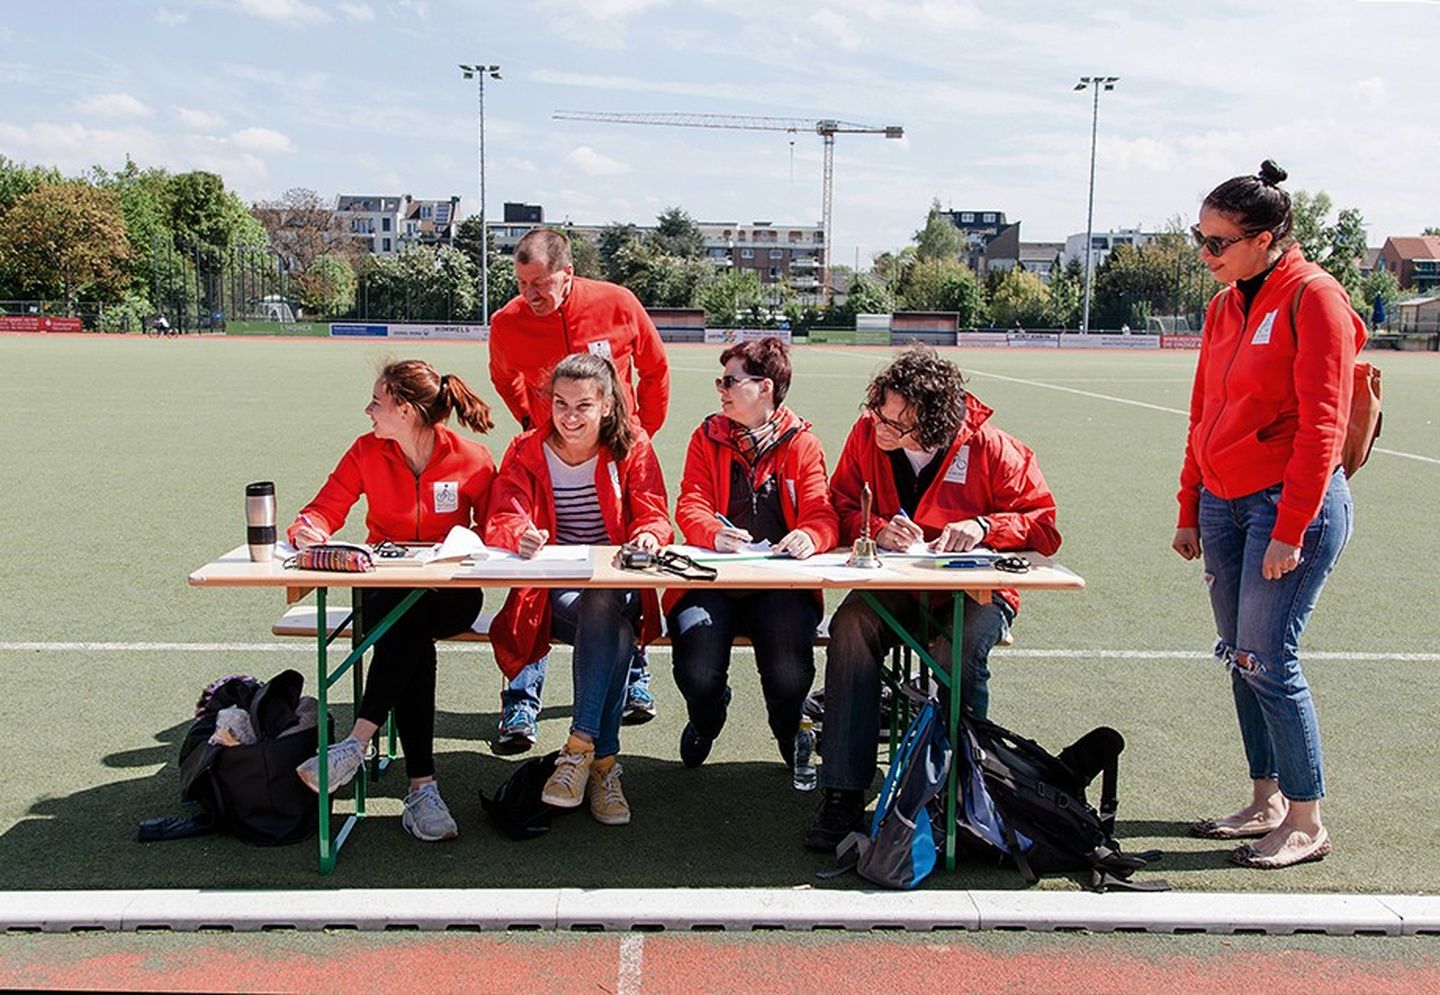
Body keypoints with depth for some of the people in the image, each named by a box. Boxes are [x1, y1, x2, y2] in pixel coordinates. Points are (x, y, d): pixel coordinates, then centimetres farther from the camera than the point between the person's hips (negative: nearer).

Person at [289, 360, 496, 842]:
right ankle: (422, 787, -34)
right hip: (385, 587, 1)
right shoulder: (367, 452, 3)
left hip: (451, 591, -1)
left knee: (409, 620, -37)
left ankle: (357, 743, -35)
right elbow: (325, 508, 3)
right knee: (412, 637, -33)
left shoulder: (471, 459, -4)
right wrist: (307, 530, -19)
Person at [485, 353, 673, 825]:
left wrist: (649, 535, -28)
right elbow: (501, 519, -8)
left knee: (602, 604, -38)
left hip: (619, 588, 0)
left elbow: (654, 516, -2)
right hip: (553, 592, 0)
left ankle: (580, 747, -33)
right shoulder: (527, 451, 5)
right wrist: (521, 534, -33)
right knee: (615, 633, -34)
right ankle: (604, 761, -29)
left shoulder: (633, 447, 5)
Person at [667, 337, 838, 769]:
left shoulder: (801, 442, 8)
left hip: (782, 581, -1)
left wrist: (809, 536, -26)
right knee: (698, 679, -22)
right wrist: (715, 534, -23)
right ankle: (706, 721, 20)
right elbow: (690, 504, 0)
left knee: (789, 680, -24)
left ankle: (789, 730, 17)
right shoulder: (707, 437, 12)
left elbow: (822, 514, 0)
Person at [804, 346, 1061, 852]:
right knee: (851, 626, -30)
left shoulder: (989, 449, -11)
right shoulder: (867, 435, -3)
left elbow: (1045, 525, -6)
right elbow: (840, 507, 4)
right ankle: (842, 795, -28)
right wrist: (877, 528, -18)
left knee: (965, 646, -35)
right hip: (893, 584, 2)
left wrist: (984, 526, -24)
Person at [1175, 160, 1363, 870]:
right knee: (1240, 658, 11)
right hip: (1223, 504, 8)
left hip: (1292, 504, -8)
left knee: (1268, 661, -7)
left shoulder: (1313, 299, -10)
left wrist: (1289, 532, -18)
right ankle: (1266, 801, 24)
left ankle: (1306, 823, 7)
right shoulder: (1223, 308, 13)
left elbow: (1322, 424, -15)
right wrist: (1190, 511, 16)